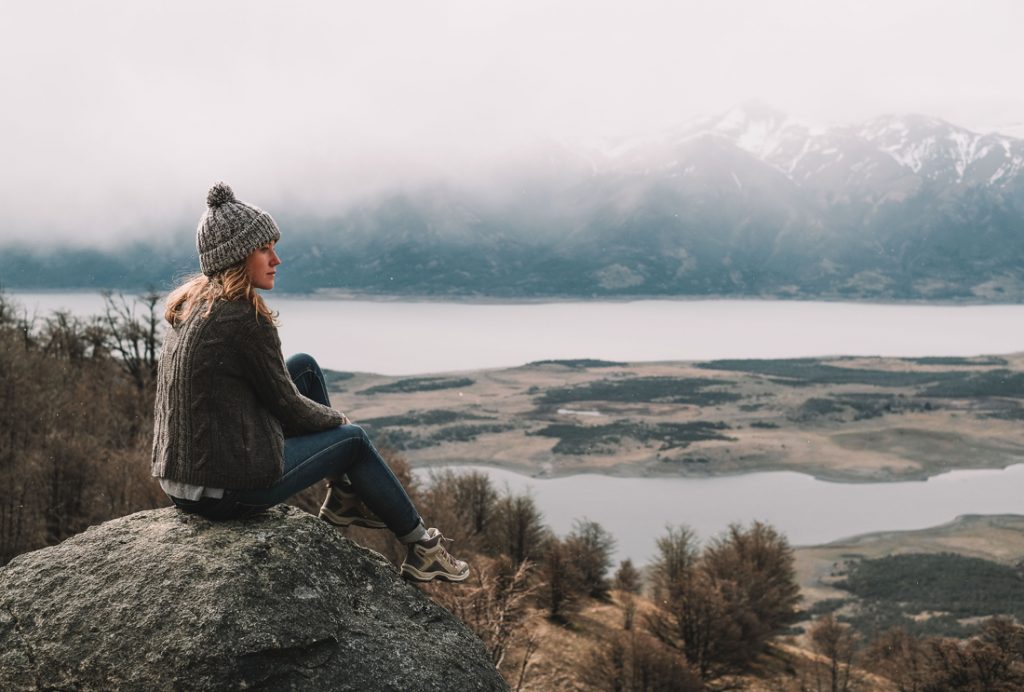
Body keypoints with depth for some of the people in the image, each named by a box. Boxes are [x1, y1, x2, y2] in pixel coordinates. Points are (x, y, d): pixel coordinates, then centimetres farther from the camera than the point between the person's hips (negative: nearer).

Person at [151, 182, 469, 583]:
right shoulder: (245, 318, -20)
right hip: (232, 491, -8)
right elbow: (286, 405, -10)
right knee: (353, 438, 13)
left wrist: (327, 417, 19)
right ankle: (421, 546, 28)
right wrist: (337, 419, 11)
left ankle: (343, 497, 26)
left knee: (306, 367, 16)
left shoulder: (189, 303, 7)